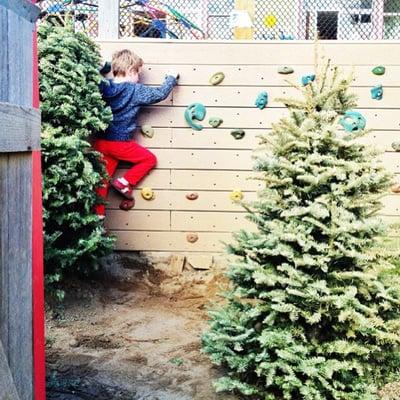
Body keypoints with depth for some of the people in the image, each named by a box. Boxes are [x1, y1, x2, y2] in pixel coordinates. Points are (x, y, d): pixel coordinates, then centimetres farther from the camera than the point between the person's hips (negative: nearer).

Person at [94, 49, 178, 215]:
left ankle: (98, 215, 14)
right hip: (120, 143, -6)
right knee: (149, 159, 16)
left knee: (103, 179, 13)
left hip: (101, 142, 6)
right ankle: (124, 183, 7)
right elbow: (160, 94, -5)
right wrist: (171, 78, 9)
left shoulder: (103, 87, 1)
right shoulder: (135, 91, -11)